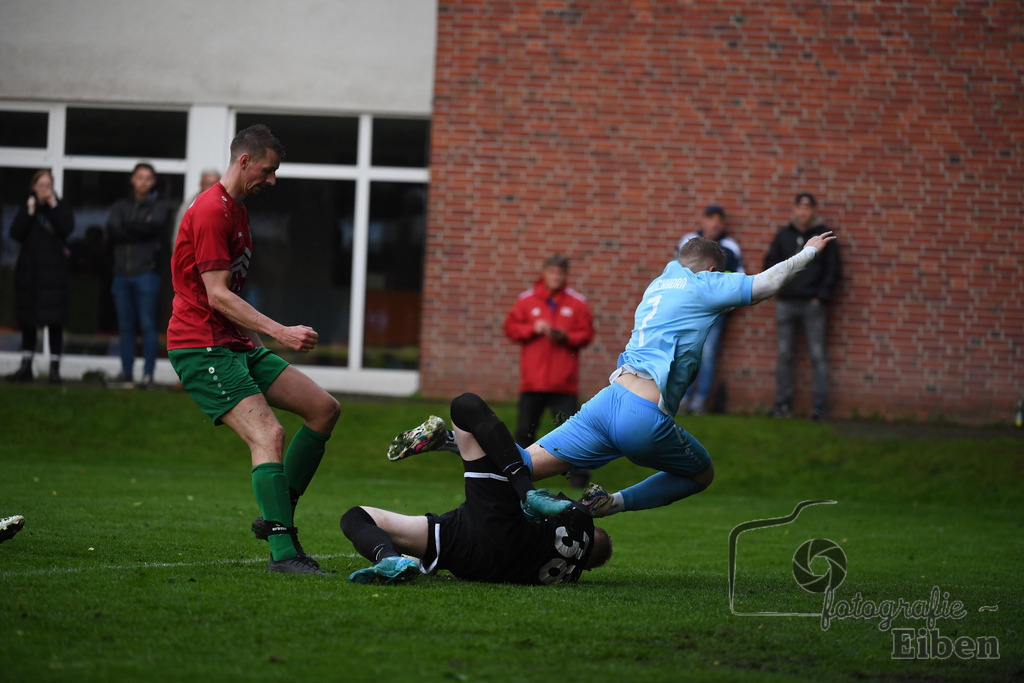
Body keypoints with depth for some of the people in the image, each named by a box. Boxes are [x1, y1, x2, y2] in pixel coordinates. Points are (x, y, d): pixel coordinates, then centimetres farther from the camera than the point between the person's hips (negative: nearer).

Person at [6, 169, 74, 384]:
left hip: (53, 272, -2)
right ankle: (26, 367, 10)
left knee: (55, 322, -7)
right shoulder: (26, 207, 11)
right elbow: (15, 233, -2)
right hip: (28, 270, 2)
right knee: (28, 321, 5)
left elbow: (67, 228, -12)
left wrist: (53, 205, -10)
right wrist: (29, 212, -9)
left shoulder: (61, 207, 7)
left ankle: (55, 368, -5)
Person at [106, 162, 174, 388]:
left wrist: (127, 226, -5)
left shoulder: (160, 206, 7)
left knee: (148, 325, -7)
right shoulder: (120, 206, 16)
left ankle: (148, 373, -6)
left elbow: (155, 226, -12)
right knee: (126, 326, 6)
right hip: (122, 273, 4)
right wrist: (140, 228, -7)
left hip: (146, 272, -4)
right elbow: (112, 232, 0)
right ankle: (126, 372, 9)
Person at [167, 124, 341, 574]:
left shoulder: (237, 210, 19)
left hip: (235, 346, 10)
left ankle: (277, 516, 7)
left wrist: (256, 338, 28)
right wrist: (279, 332, -26)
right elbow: (217, 296, -20)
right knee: (269, 435, -22)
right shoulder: (211, 212, -14)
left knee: (324, 408, 4)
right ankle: (282, 551, -25)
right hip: (201, 347, -10)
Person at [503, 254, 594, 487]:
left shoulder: (578, 303, 4)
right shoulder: (527, 300, 5)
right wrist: (532, 329, -10)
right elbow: (511, 327, 5)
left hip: (564, 381, -1)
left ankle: (577, 474, 1)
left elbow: (586, 334, 4)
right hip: (532, 379, 1)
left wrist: (566, 337, -12)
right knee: (525, 429, 6)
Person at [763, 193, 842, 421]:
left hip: (813, 304, -2)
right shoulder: (784, 235, 10)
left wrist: (821, 296, -6)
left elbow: (834, 269, 2)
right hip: (786, 302, 3)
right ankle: (783, 403, 9)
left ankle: (819, 405, -3)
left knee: (817, 356, -4)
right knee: (784, 355, 4)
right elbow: (770, 263, 14)